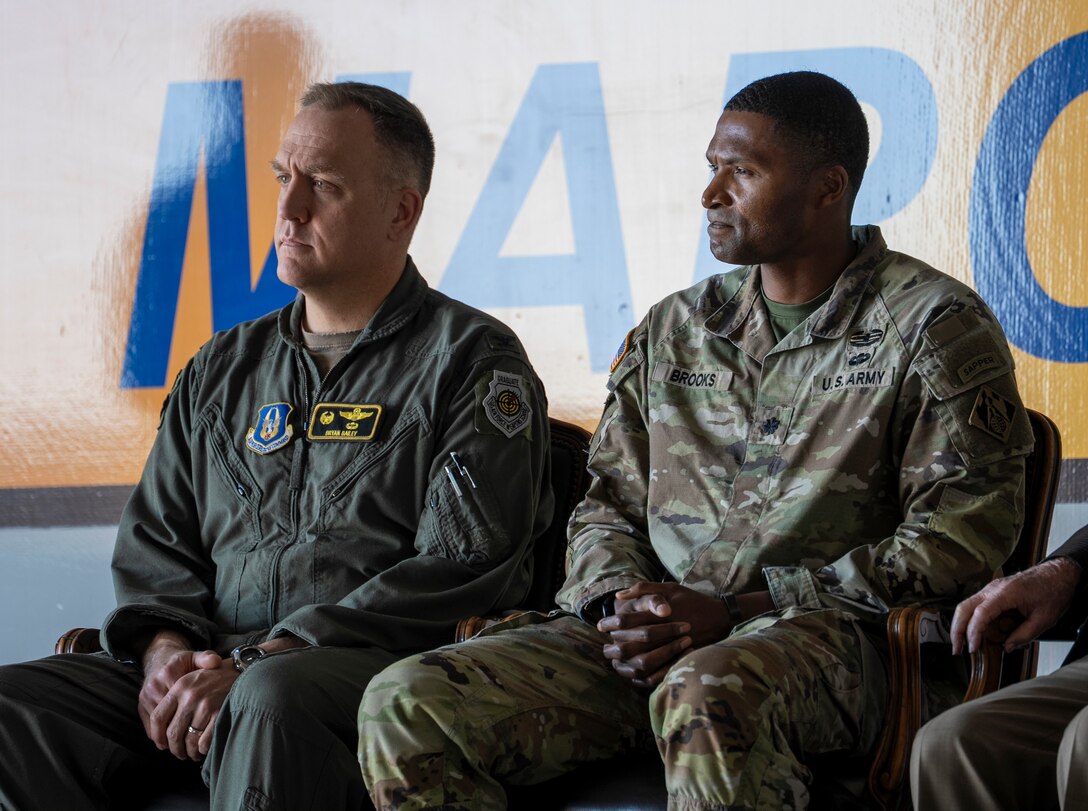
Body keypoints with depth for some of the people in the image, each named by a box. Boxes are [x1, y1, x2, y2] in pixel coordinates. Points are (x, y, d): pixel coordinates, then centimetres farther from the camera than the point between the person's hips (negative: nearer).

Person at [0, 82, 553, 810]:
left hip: (389, 669, -6)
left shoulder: (471, 360, 4)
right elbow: (155, 539, 23)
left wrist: (261, 664, -15)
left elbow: (462, 570, -8)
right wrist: (164, 647, -2)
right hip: (211, 666, 6)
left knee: (272, 698, -41)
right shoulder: (224, 368, 24)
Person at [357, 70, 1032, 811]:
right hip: (651, 639, 6)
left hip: (821, 635, -5)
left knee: (707, 699, -42)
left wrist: (734, 610, -12)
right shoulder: (672, 330, 21)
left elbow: (961, 538, -6)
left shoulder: (934, 325, 3)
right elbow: (608, 507, 23)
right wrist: (618, 605, -3)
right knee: (407, 706, -18)